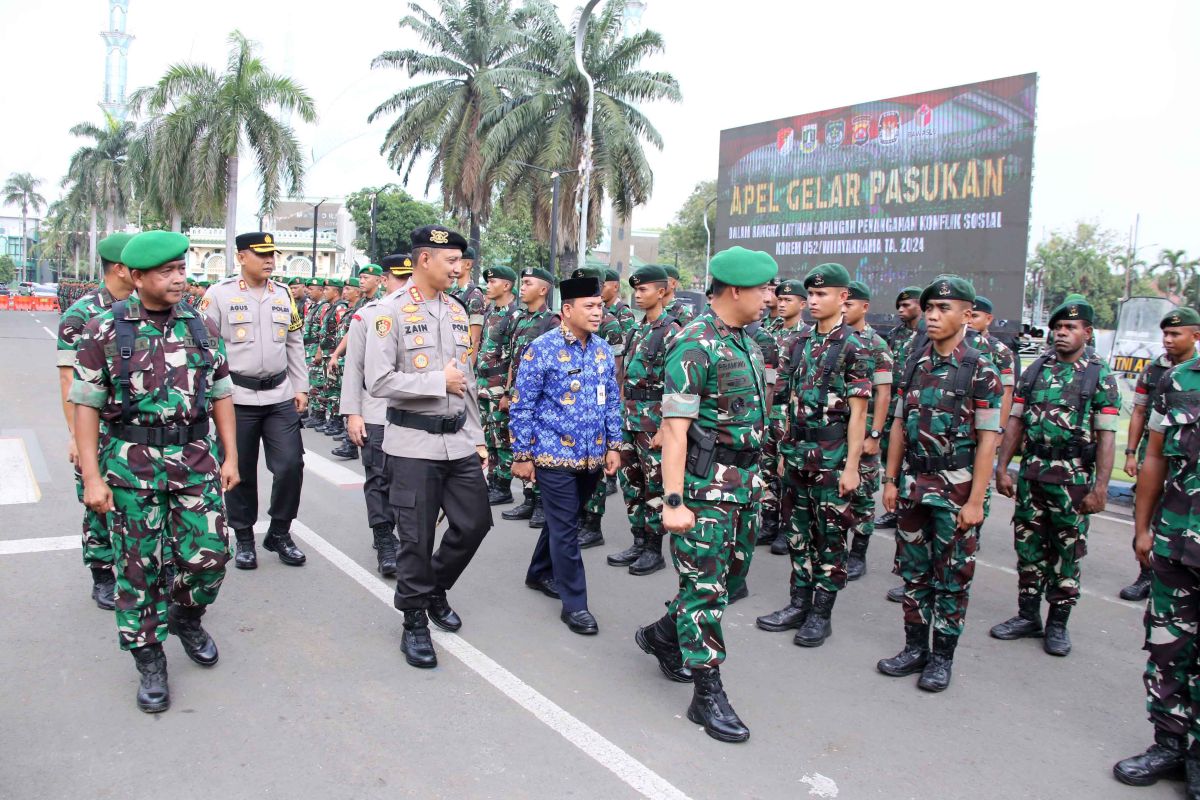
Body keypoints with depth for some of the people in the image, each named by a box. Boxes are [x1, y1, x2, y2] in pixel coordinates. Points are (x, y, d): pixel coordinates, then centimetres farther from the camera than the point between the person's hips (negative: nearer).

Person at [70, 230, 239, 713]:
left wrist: (230, 456, 6)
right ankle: (149, 661, 23)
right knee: (138, 566, 6)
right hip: (132, 464, -2)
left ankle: (186, 617, 33)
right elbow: (86, 405, -3)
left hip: (197, 459, 2)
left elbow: (220, 394, 10)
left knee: (209, 554, 1)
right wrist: (92, 476, -8)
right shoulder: (105, 331, -4)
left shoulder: (201, 327, 5)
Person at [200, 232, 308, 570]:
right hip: (236, 398, -3)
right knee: (240, 472, 7)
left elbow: (295, 345, 15)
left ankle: (279, 533, 18)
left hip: (280, 396, 3)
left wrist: (300, 387, 12)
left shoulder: (284, 295, 10)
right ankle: (244, 539, 23)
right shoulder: (219, 294, -3)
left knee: (290, 465, -1)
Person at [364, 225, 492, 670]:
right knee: (417, 537, 2)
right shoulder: (392, 311, -9)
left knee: (475, 522, 10)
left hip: (459, 440, 6)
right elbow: (378, 382, -16)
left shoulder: (457, 311, 10)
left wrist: (477, 437, 14)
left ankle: (435, 589, 35)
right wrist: (438, 381, -16)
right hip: (414, 444, -6)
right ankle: (415, 622, 21)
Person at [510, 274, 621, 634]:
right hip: (555, 456, -6)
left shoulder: (603, 349, 6)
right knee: (565, 528, -1)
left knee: (563, 521, 19)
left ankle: (540, 573, 41)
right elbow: (522, 407, -9)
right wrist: (521, 456, -9)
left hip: (592, 457, 6)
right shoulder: (542, 349, -11)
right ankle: (574, 604, 9)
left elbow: (612, 401, 13)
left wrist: (613, 445, 8)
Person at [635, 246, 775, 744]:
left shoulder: (746, 343, 12)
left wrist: (753, 478, 17)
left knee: (729, 576, 17)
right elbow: (675, 429, -20)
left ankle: (662, 636, 38)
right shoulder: (695, 346, -16)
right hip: (705, 485, -9)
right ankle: (707, 694, 11)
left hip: (744, 482, 9)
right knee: (705, 586, 0)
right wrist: (673, 502, -23)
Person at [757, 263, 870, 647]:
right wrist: (784, 449, 11)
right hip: (798, 454, 6)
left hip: (832, 459, -6)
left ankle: (822, 613, 15)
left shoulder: (854, 349, -9)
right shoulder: (800, 343, 9)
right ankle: (798, 604, 25)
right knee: (799, 532, 13)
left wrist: (851, 466, -14)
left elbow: (857, 413, -11)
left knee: (830, 536, 5)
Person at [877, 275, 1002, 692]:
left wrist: (975, 501, -15)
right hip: (914, 485, 5)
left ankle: (943, 657, 19)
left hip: (956, 489, -5)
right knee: (913, 570, 12)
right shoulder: (915, 363, 7)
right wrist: (891, 480, 8)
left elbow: (988, 439, -11)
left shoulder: (981, 371, -9)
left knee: (952, 577, 6)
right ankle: (915, 648, 26)